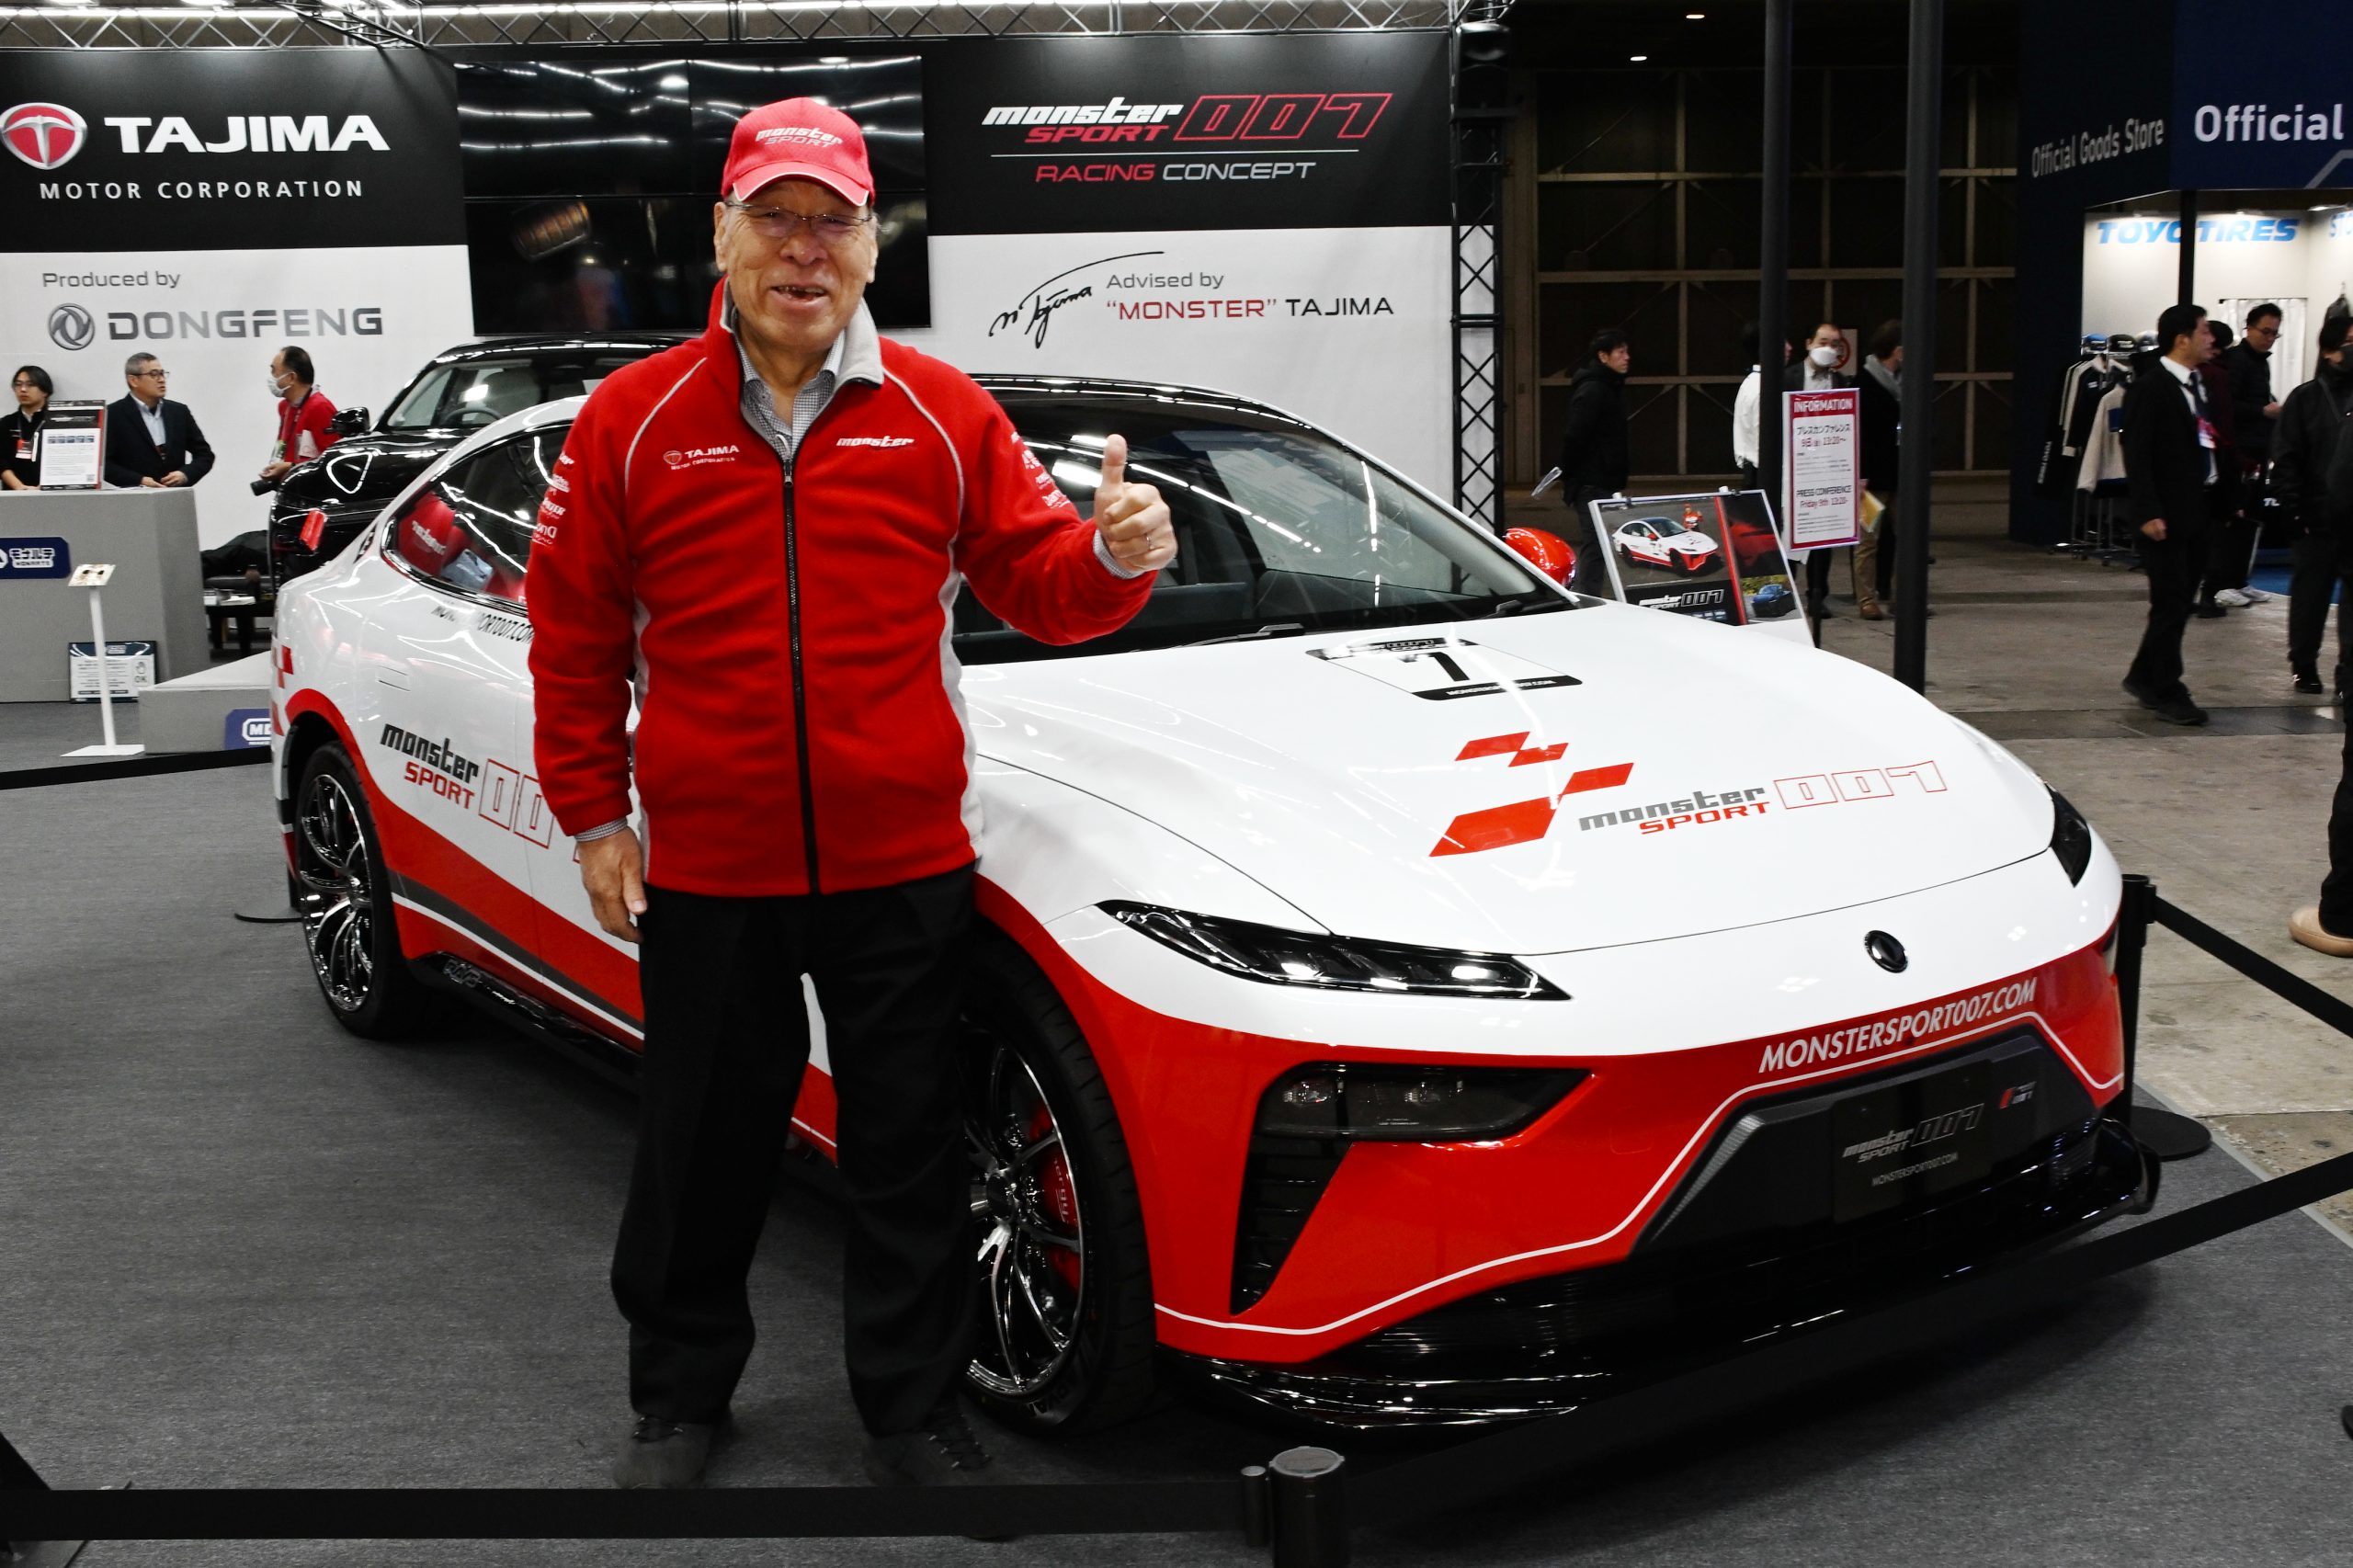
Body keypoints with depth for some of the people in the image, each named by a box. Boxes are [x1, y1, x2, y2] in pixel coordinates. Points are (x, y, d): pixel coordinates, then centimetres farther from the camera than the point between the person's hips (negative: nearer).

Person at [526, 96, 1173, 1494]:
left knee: (913, 1155, 10)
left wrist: (1115, 556, -19)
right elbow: (574, 632, 5)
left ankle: (916, 1410, 27)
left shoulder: (945, 415, 3)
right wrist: (593, 814, 3)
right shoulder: (633, 419, 1)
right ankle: (681, 1394, 35)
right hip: (704, 869, 0)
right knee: (703, 1152, 14)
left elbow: (1038, 581, 4)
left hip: (904, 866, 0)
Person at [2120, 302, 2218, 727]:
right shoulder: (2150, 389, -11)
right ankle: (2167, 694, 3)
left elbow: (2211, 447, 16)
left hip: (2200, 513, 8)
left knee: (2178, 604, 13)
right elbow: (2137, 456, -15)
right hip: (2167, 517, -8)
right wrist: (2148, 513, -20)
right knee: (2169, 605, -4)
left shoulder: (2201, 386, 14)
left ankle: (2144, 677, 26)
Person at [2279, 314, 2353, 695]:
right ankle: (2304, 667, 19)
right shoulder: (2305, 399, 0)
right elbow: (2285, 460, -2)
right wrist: (2293, 509, -8)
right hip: (2317, 519, -2)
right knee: (2310, 595, 7)